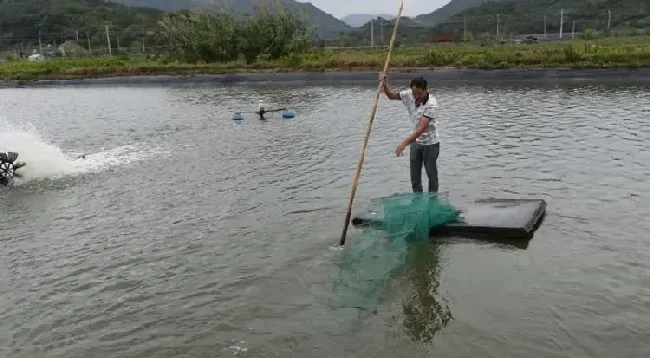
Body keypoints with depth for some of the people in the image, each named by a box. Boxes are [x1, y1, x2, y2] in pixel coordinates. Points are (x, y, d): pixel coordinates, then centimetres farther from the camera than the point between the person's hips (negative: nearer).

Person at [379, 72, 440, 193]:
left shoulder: (431, 103, -28)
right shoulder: (409, 95, -12)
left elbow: (421, 129, -35)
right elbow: (391, 96, 7)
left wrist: (404, 143, -42)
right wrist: (384, 83, -12)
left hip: (430, 144, -5)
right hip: (415, 143, 5)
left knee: (432, 175, 9)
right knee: (414, 176, 12)